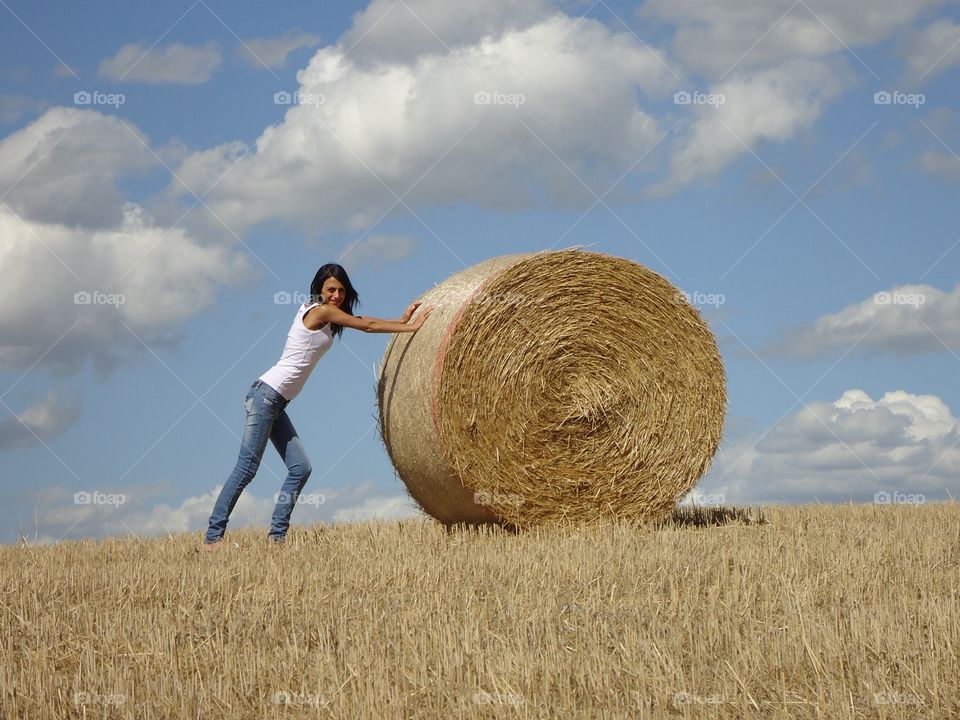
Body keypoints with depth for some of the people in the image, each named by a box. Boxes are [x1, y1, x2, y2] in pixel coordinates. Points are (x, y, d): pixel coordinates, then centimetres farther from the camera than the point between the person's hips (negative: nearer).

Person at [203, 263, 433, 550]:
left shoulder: (326, 314, 17)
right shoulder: (320, 311, -8)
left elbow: (364, 321, 24)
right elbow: (367, 326, -5)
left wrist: (401, 321, 20)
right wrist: (410, 327, 2)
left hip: (276, 404, 10)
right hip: (266, 394, -10)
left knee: (300, 468, 4)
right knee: (247, 467, -12)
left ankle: (277, 535, 5)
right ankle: (213, 536, -12)